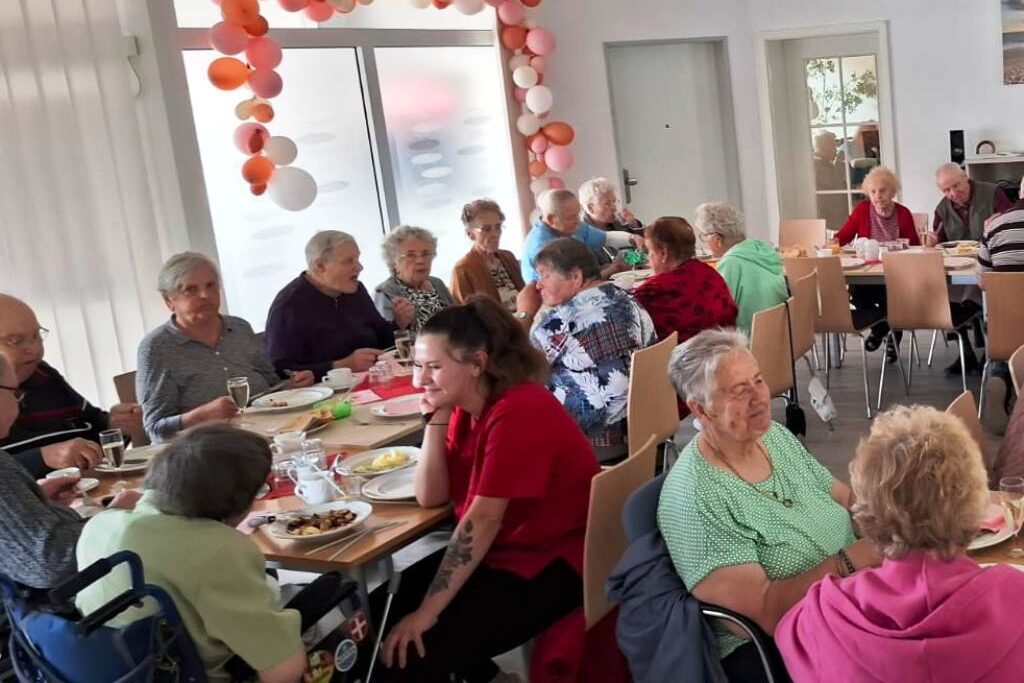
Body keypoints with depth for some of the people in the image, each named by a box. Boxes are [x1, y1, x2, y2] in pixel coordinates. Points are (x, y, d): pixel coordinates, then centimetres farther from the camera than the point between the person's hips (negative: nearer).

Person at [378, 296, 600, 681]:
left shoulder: (517, 412, -23)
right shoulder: (466, 404, 3)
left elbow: (482, 519, -25)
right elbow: (430, 498, 1)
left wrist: (427, 612, -24)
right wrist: (435, 419, -11)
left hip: (551, 567, -9)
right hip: (496, 551, 9)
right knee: (392, 606, 4)